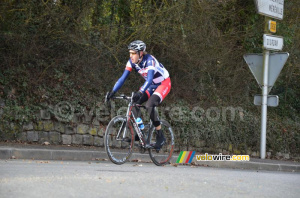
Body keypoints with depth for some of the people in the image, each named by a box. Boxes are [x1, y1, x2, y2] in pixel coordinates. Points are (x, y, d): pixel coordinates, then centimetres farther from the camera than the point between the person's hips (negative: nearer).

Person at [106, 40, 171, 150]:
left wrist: (140, 92, -57)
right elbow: (123, 77, -13)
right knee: (134, 103, -14)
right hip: (151, 85, 7)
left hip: (163, 83, -7)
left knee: (149, 105, -28)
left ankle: (160, 136, -18)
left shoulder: (149, 60, -31)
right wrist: (113, 91, -25)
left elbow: (149, 79, -42)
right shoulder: (132, 62, -11)